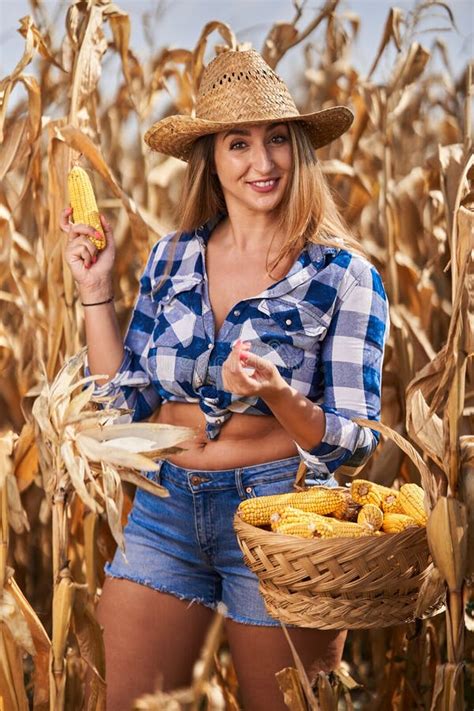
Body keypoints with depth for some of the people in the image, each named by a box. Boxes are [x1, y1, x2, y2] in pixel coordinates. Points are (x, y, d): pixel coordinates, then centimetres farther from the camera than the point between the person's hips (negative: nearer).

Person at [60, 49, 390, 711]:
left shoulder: (343, 275, -8)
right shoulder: (171, 259, 5)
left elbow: (354, 441, -8)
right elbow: (126, 401, 7)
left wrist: (275, 392, -26)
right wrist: (96, 290, 0)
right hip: (166, 509, 4)